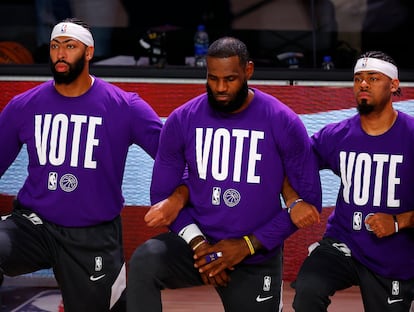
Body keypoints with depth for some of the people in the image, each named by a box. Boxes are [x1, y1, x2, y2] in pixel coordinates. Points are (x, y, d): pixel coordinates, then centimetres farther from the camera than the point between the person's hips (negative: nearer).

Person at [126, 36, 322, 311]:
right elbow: (162, 194, 2)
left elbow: (309, 199, -6)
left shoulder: (283, 123, -10)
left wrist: (249, 244, -14)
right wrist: (197, 243, -14)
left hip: (257, 259, 0)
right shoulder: (182, 120, -5)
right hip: (199, 244, 1)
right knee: (144, 263, -29)